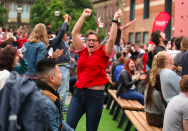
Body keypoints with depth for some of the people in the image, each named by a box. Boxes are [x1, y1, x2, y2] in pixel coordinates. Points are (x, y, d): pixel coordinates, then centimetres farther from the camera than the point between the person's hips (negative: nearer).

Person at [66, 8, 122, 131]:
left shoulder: (103, 54, 2)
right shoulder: (83, 51, 10)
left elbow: (112, 39, -11)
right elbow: (75, 33, 9)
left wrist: (115, 20, -14)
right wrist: (83, 16, 10)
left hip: (95, 95, -3)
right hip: (79, 93, 3)